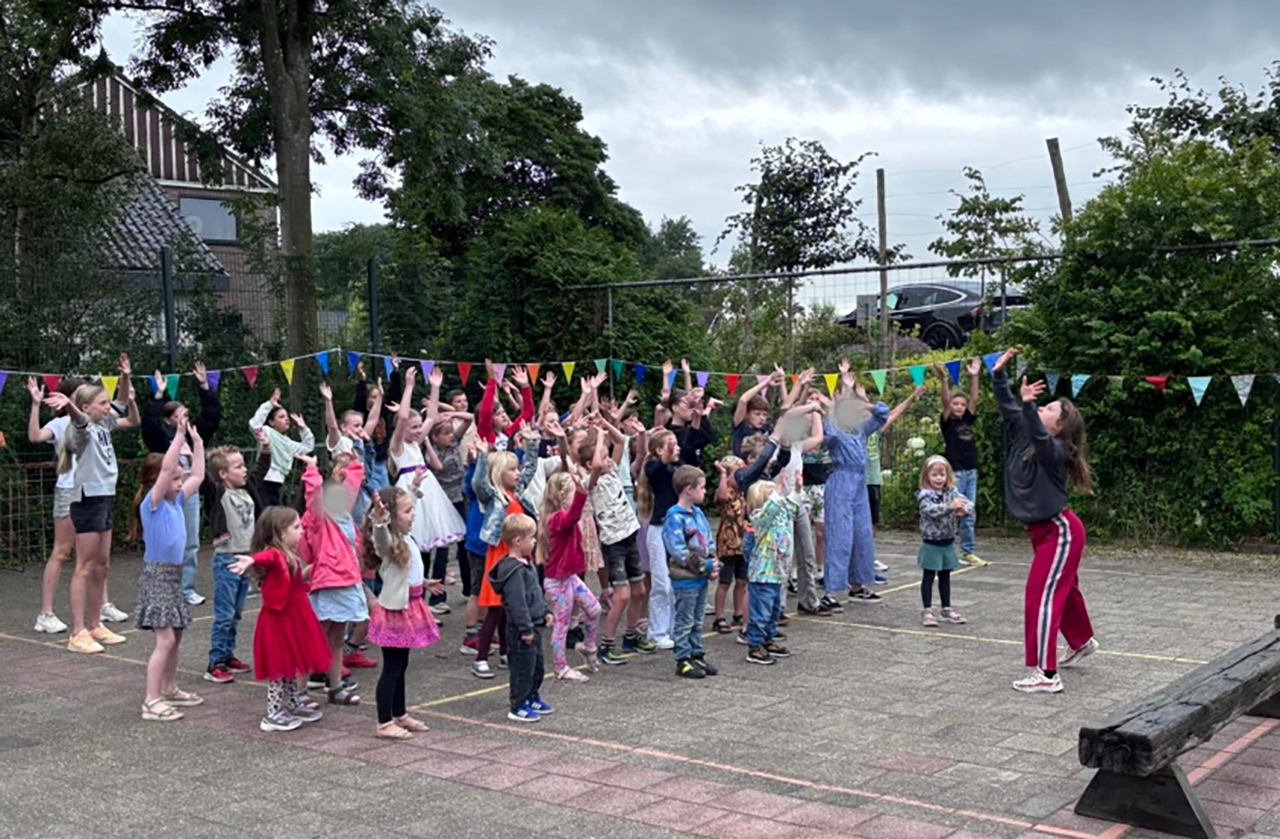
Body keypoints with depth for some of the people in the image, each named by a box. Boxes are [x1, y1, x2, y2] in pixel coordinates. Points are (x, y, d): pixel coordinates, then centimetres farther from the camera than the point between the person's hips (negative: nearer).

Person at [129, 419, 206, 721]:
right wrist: (179, 436, -29)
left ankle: (169, 689, 30)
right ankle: (151, 702, -10)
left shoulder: (175, 501, 8)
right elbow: (166, 469, -28)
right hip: (157, 575, -9)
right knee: (165, 640, -12)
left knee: (175, 638, 17)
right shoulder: (152, 503, -14)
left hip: (174, 574, 9)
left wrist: (197, 442, 17)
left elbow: (197, 476, 19)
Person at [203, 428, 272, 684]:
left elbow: (261, 469, 24)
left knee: (236, 613, 15)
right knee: (224, 614, -5)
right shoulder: (218, 493, -9)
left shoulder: (248, 489, 11)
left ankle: (228, 656, 25)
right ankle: (215, 664, 1)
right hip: (226, 559, -7)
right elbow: (203, 476, -26)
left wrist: (265, 446, 18)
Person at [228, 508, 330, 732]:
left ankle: (294, 705, 34)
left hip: (291, 618, 10)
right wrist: (252, 560, -67)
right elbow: (267, 557, -47)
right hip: (279, 620, -10)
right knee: (279, 668, -1)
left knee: (290, 665, 21)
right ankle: (273, 715, 7)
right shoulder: (276, 555, -22)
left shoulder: (289, 555, 11)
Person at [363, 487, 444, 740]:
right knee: (392, 667, -4)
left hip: (408, 607, 9)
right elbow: (381, 539, -44)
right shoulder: (387, 542, -17)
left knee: (401, 665, 18)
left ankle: (400, 715, 30)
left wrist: (424, 583, 47)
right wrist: (379, 520, -64)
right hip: (393, 610, -9)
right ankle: (384, 724, 3)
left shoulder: (406, 539, 11)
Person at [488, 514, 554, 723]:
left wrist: (544, 612, 20)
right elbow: (517, 602, -24)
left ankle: (533, 698, 34)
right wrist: (525, 629, -23)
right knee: (523, 668, -1)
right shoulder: (513, 570, -22)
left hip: (532, 626, 10)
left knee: (537, 665, 20)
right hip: (521, 630, -10)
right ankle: (518, 707, 9)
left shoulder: (526, 564, 10)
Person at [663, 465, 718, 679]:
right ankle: (683, 661, 10)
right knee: (684, 622, 2)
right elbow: (679, 552, -22)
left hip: (701, 577, 8)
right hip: (685, 579, -8)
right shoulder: (675, 518, -18)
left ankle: (697, 655, 26)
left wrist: (713, 562, -3)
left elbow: (709, 541, 15)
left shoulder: (698, 513, 8)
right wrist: (705, 566, -17)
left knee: (697, 621, 16)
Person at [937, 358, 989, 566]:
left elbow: (974, 399, 4)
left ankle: (968, 552, 14)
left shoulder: (967, 420, 11)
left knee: (969, 515, 9)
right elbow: (945, 401, -16)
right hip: (955, 472, -6)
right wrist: (944, 380, -29)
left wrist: (974, 377, -4)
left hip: (971, 472, 6)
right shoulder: (947, 423, -3)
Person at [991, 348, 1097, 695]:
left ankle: (1046, 675, -13)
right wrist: (999, 374, -3)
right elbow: (1009, 410, 4)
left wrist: (1028, 406, -56)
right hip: (1043, 530, 9)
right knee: (1063, 589, 26)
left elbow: (1039, 437, -43)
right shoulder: (1023, 437, 0)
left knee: (1042, 595, -14)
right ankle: (1082, 641, 49)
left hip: (1059, 531, -9)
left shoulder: (1055, 450, -22)